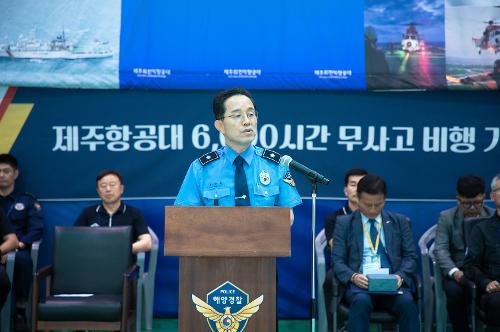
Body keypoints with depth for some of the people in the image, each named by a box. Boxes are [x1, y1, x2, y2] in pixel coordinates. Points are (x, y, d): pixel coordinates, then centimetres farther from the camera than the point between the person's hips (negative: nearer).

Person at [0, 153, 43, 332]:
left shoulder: (27, 200, 14)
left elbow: (36, 230, 2)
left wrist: (20, 243, -18)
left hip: (16, 250, -1)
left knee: (23, 258, -38)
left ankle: (20, 310, -27)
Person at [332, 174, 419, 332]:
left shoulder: (400, 221, 15)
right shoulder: (344, 223, 11)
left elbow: (410, 257, 12)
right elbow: (337, 261, 5)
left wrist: (400, 276, -10)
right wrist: (353, 276, -16)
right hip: (359, 283, -1)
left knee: (407, 303, -32)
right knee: (361, 302, -36)